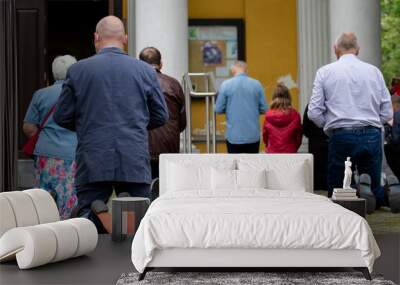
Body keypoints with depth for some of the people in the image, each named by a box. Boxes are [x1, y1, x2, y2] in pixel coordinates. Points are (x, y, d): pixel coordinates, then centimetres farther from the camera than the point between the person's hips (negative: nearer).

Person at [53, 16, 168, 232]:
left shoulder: (78, 70, 1)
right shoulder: (146, 71, 3)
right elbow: (161, 116, 9)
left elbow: (61, 117, 4)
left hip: (92, 164, 0)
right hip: (135, 164, 1)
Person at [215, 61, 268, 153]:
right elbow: (264, 109, -1)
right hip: (253, 135, 1)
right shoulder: (256, 84, -3)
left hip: (233, 136, -1)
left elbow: (218, 109, -3)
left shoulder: (226, 85, -6)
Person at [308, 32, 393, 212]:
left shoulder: (325, 72, 2)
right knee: (374, 189, 11)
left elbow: (314, 113, -2)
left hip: (341, 137, -2)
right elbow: (387, 113, 8)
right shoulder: (374, 71, 9)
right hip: (372, 136, 2)